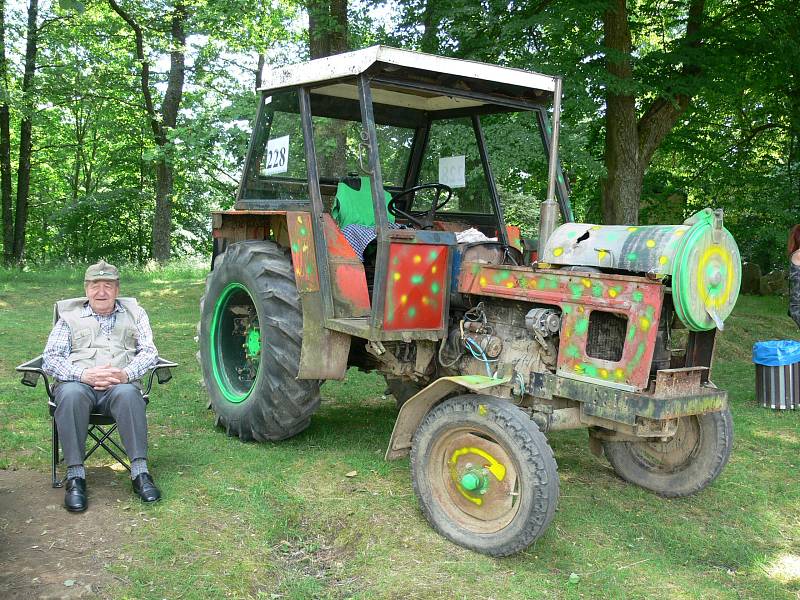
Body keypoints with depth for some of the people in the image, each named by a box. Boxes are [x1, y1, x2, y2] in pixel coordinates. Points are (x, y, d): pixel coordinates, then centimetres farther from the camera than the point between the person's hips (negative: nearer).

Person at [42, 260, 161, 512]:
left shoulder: (135, 313, 21)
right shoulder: (69, 316, 19)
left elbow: (149, 351, 9)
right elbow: (50, 359, 7)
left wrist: (126, 373, -13)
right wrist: (84, 375, -13)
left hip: (121, 384, 0)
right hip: (79, 383, 0)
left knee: (128, 394, -36)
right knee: (71, 394, -36)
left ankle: (140, 471, -34)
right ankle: (75, 475, -30)